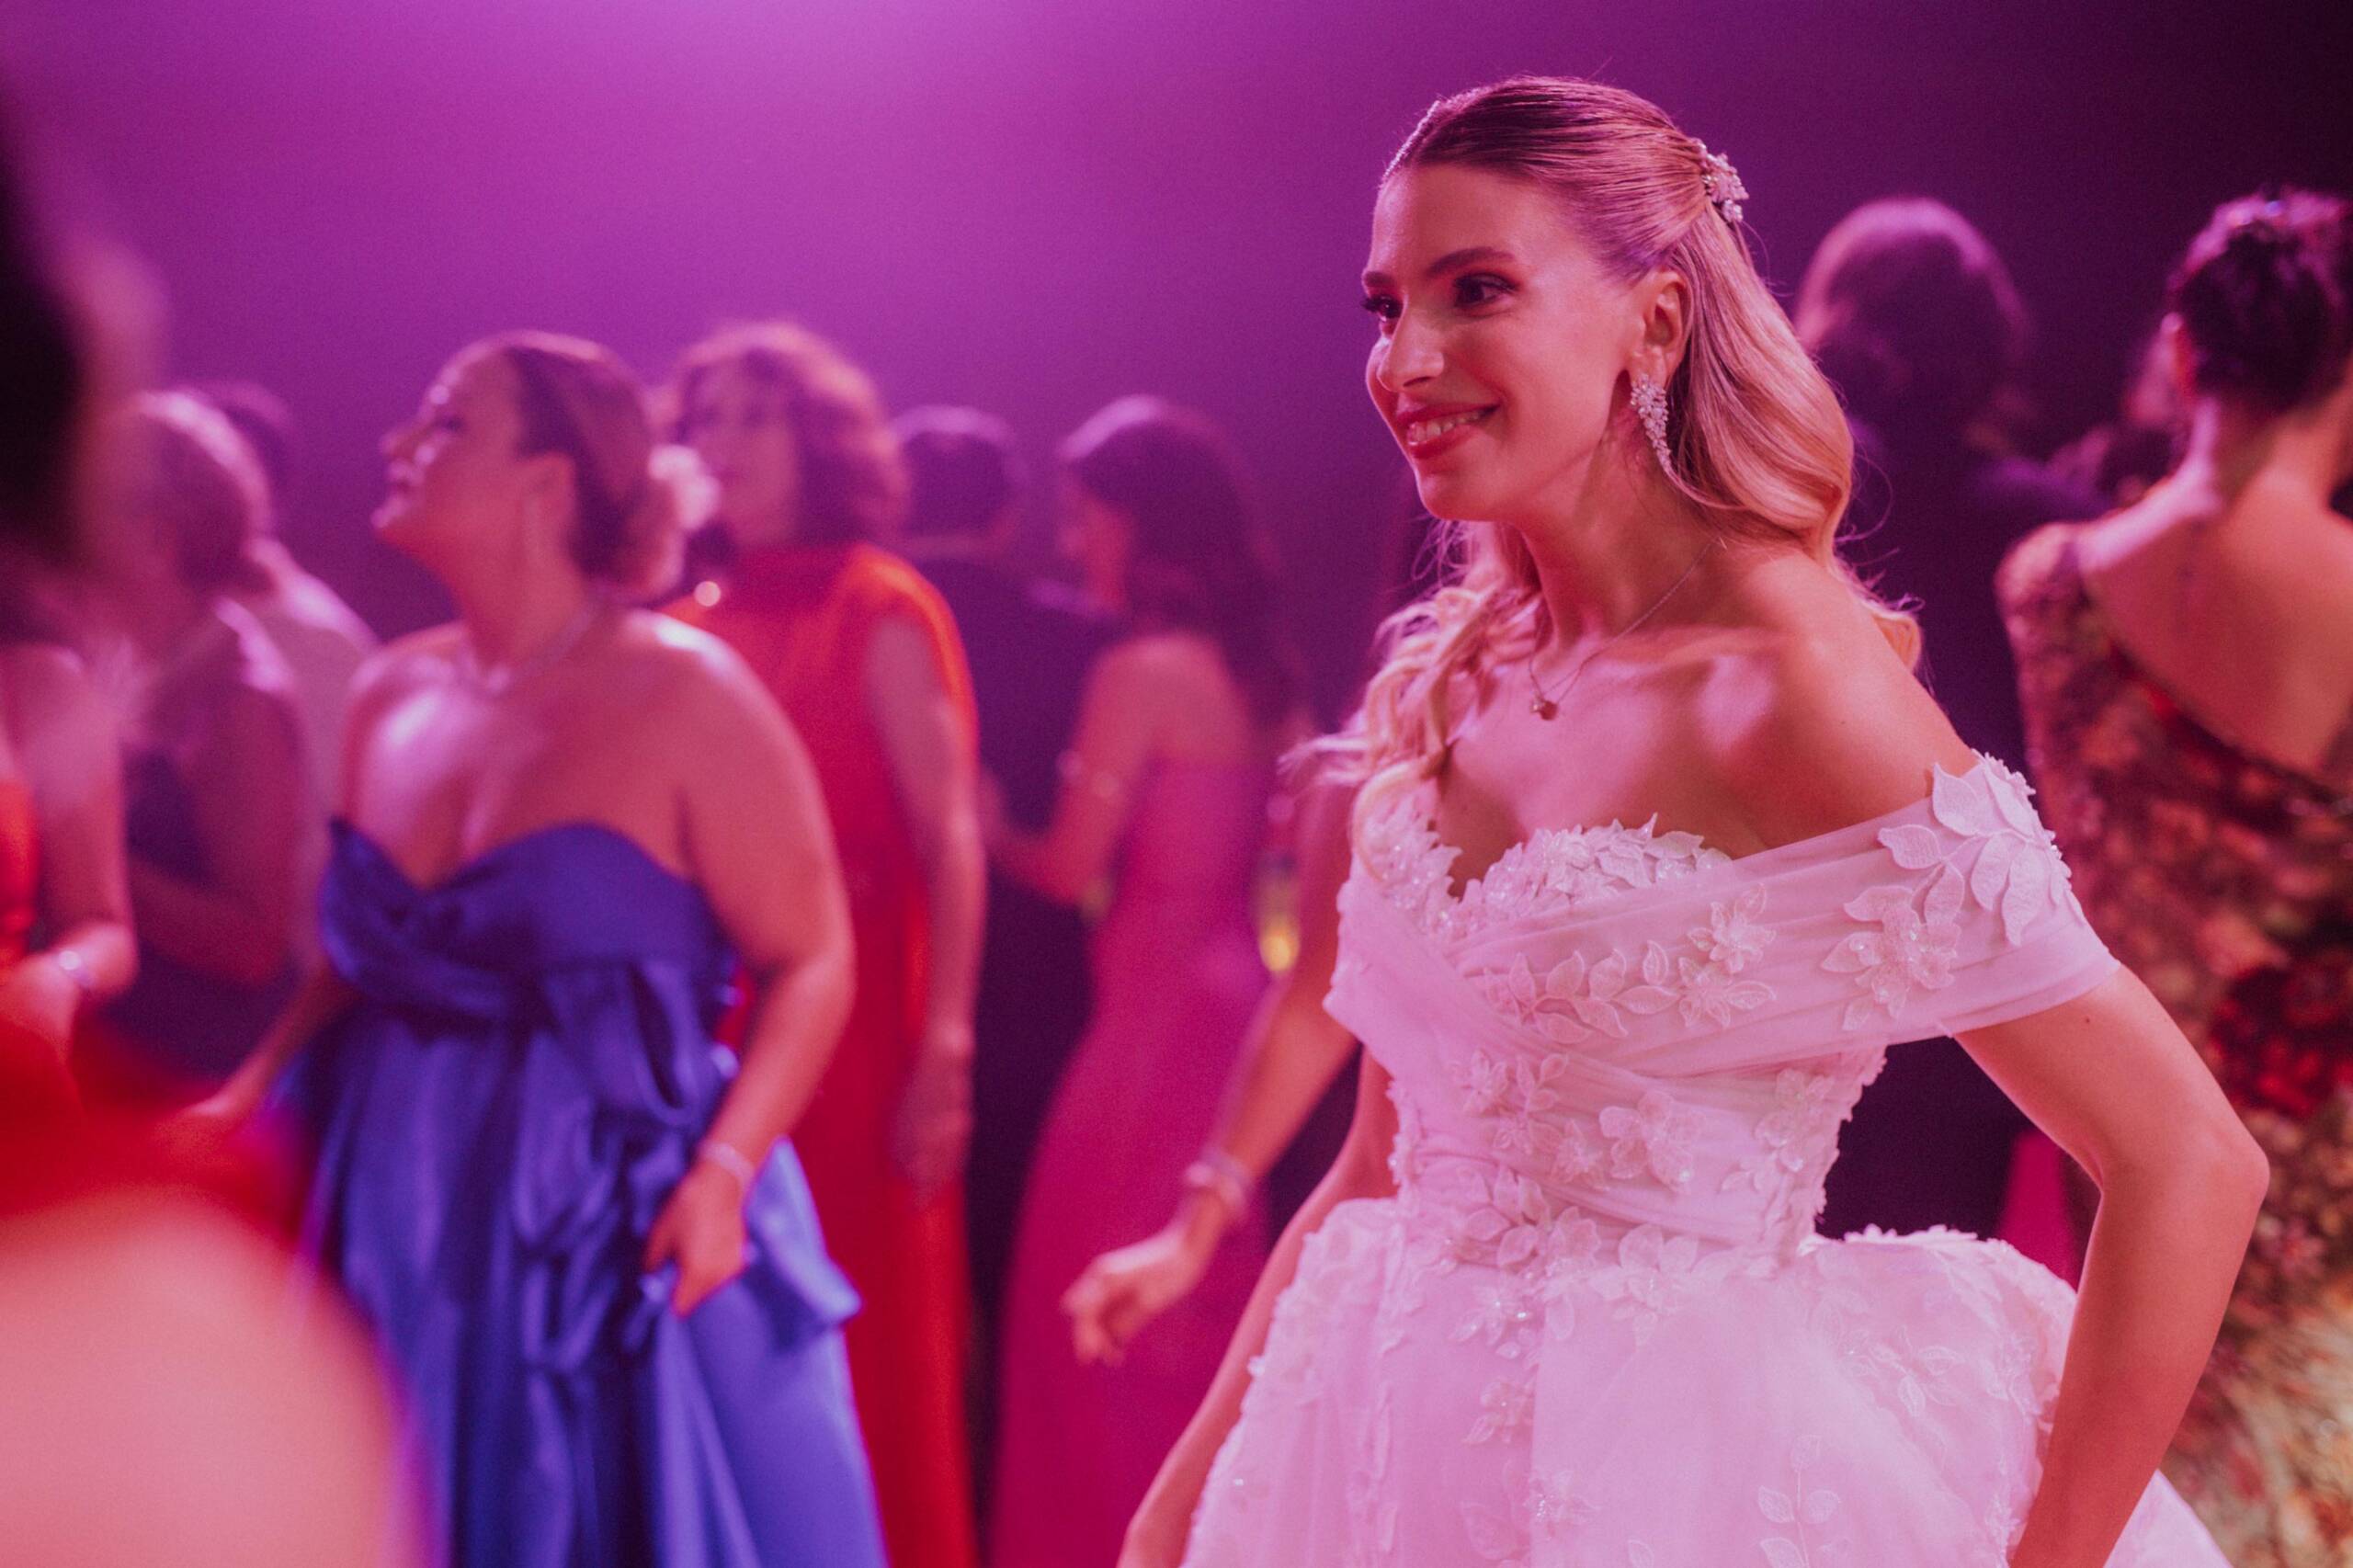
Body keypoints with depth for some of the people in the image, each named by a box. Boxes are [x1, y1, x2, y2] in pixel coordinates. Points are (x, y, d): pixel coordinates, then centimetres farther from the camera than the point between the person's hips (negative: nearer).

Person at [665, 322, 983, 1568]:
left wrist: (942, 1053, -16)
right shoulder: (689, 631, 11)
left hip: (849, 1041, -4)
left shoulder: (880, 610, -2)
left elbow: (950, 843, -8)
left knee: (865, 1366, -1)